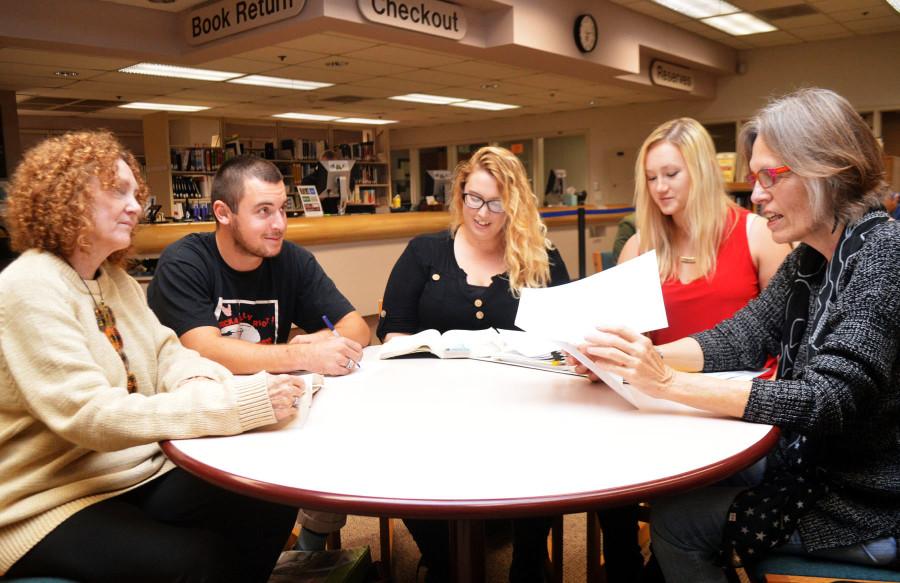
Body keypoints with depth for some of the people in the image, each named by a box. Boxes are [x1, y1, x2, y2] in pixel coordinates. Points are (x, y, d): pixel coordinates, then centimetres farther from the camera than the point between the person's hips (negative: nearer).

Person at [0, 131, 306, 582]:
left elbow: (168, 355, 7)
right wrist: (235, 403, -35)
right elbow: (90, 415, -28)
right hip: (52, 503, -7)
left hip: (140, 475, 7)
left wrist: (198, 384, -19)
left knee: (272, 507, -13)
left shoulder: (115, 280, 10)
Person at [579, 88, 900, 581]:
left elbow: (827, 402, -29)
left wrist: (667, 383, -33)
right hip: (815, 467, 7)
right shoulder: (810, 259, 4)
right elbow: (742, 336, 3)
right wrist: (632, 360, -13)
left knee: (677, 518, -8)